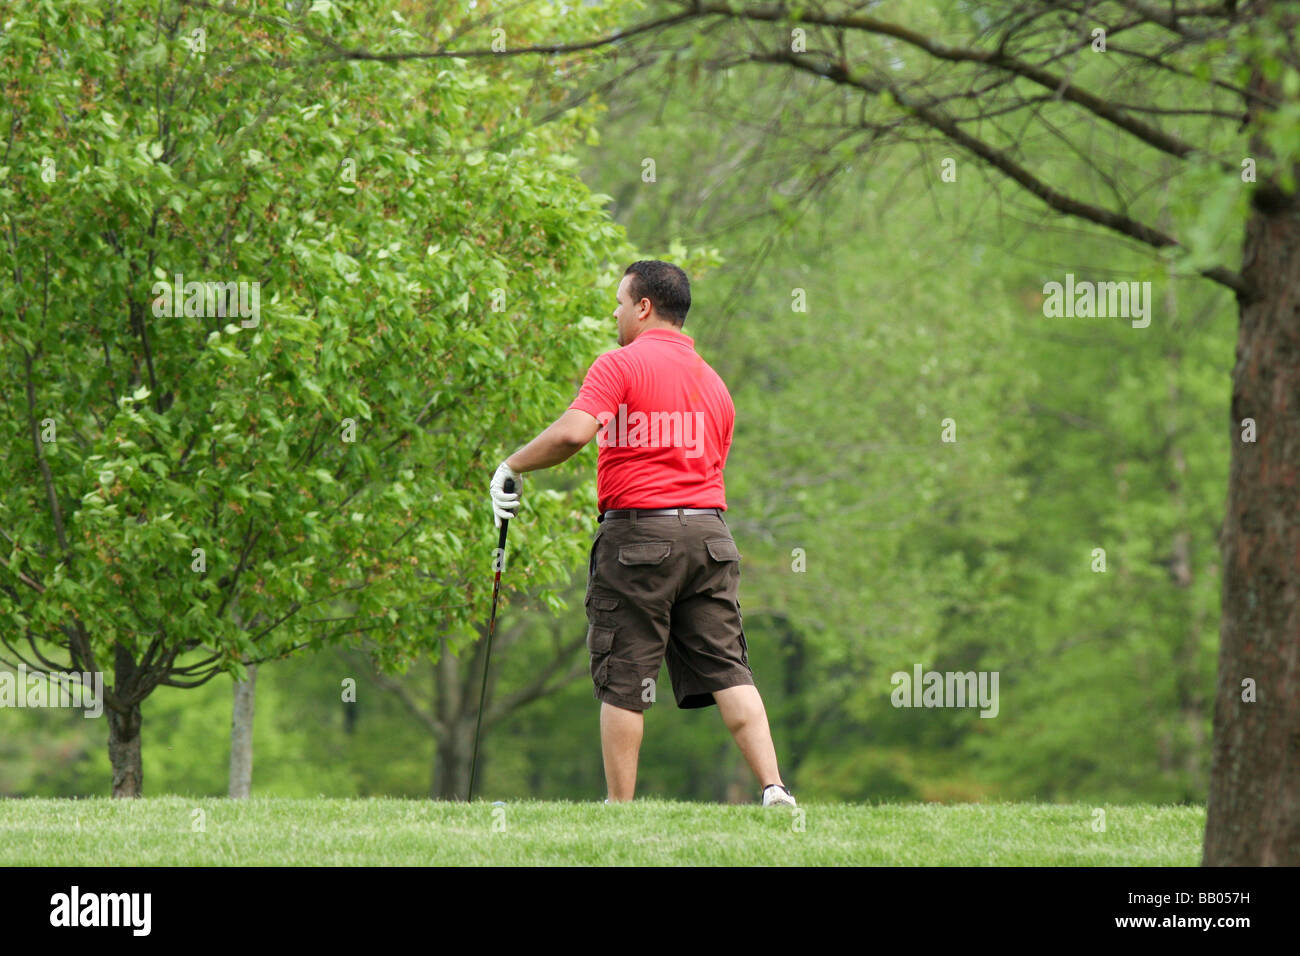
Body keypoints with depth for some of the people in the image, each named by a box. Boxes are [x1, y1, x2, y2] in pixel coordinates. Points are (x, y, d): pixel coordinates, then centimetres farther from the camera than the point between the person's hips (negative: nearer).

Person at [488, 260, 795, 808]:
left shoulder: (620, 365, -6)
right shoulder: (712, 381, 17)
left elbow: (573, 432, -20)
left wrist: (512, 467, -7)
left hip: (638, 531, -6)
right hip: (709, 531, 6)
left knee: (623, 682, 1)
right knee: (728, 672, 4)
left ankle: (620, 809, 3)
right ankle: (774, 790, -8)